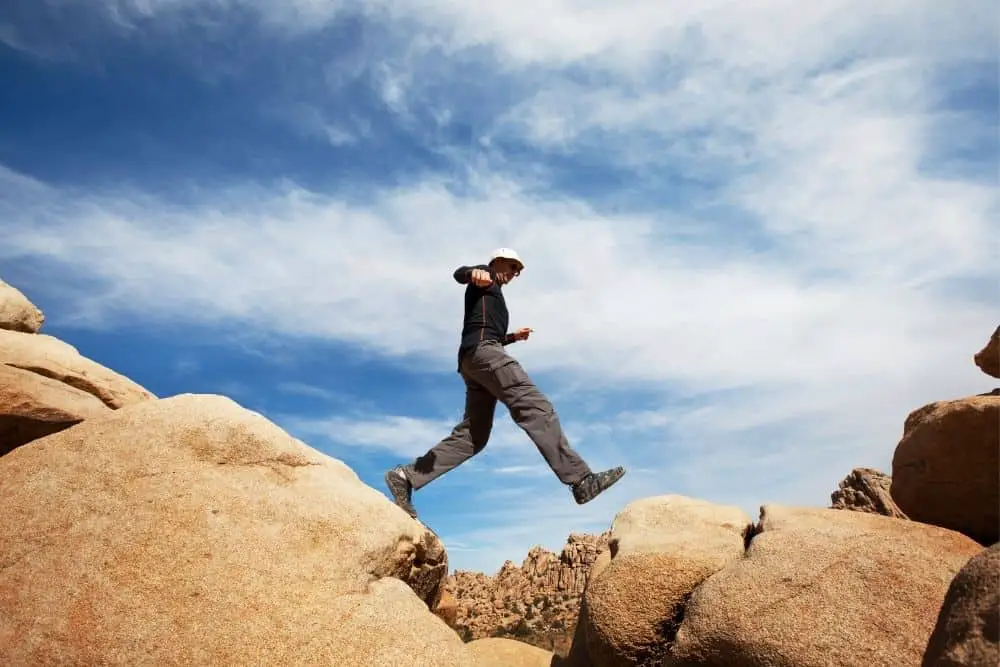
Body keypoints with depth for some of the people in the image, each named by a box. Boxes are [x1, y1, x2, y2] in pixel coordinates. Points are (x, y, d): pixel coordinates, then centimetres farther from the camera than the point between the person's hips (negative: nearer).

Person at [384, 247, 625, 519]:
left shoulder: (494, 296, 38)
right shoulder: (485, 278, 13)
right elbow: (459, 273, -11)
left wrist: (512, 337, 29)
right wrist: (475, 273, -34)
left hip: (478, 356, 10)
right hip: (482, 351, -10)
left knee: (472, 436, 2)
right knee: (536, 408, -22)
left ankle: (405, 476, -1)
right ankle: (581, 480, -31)